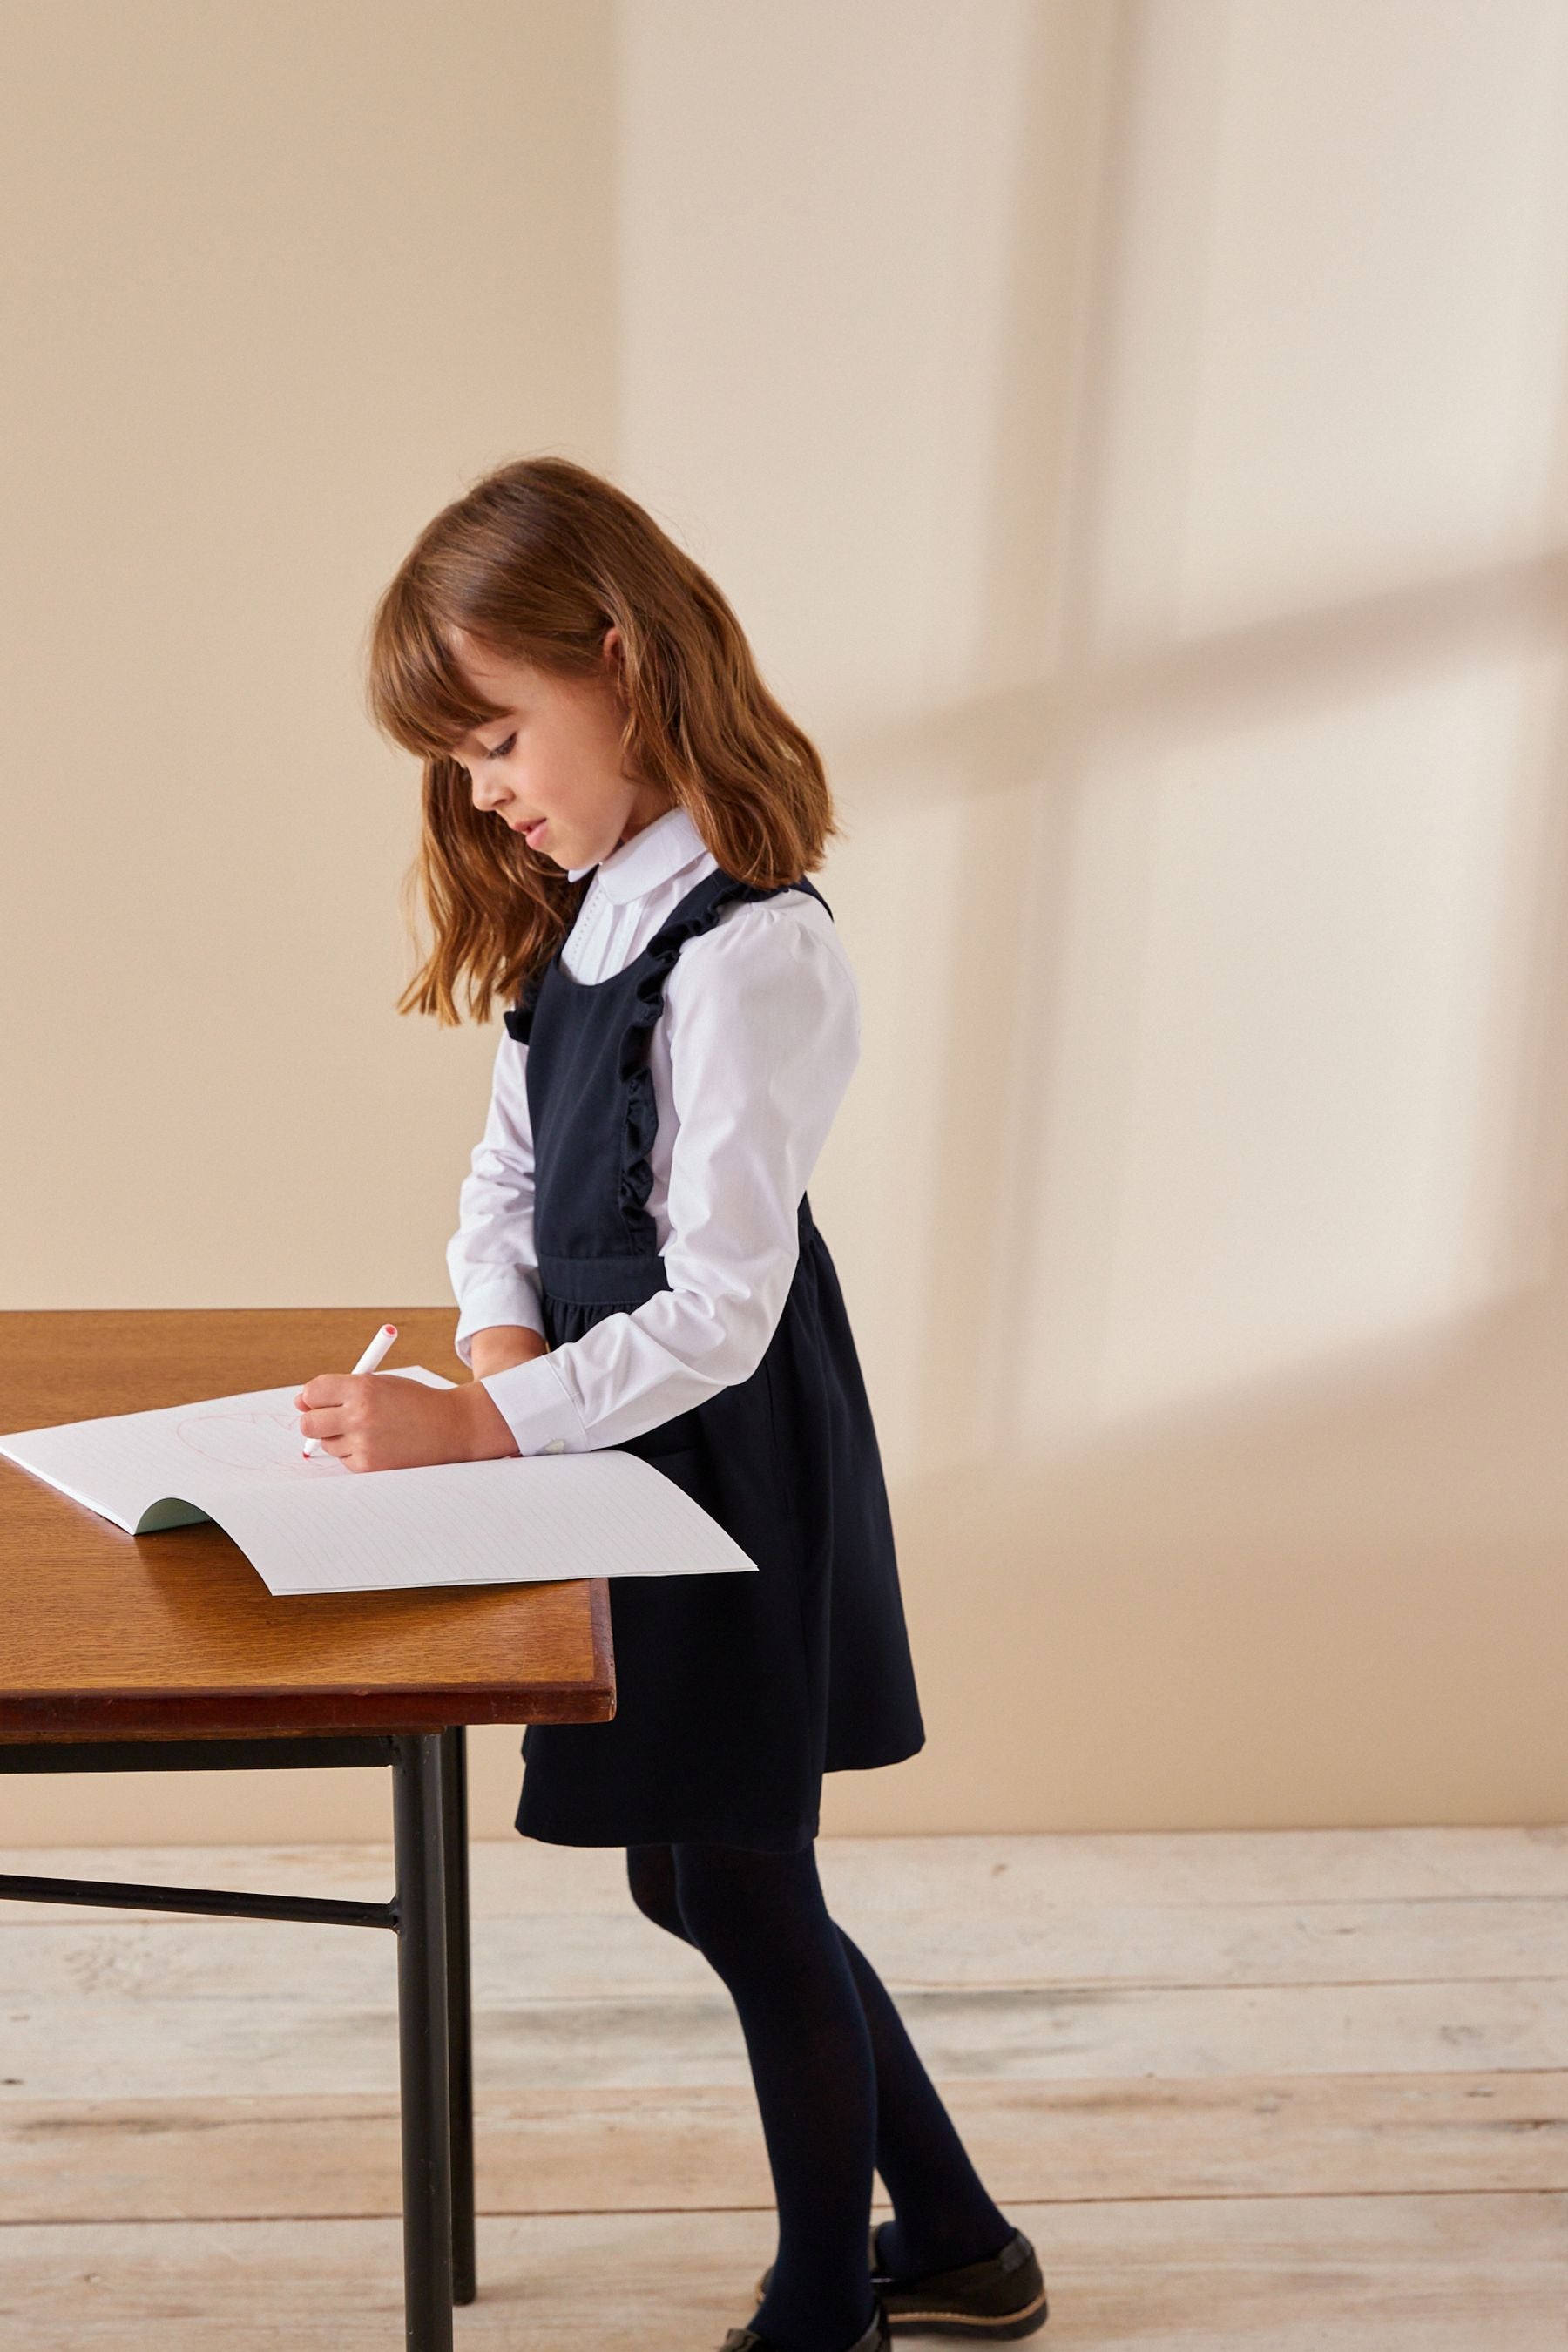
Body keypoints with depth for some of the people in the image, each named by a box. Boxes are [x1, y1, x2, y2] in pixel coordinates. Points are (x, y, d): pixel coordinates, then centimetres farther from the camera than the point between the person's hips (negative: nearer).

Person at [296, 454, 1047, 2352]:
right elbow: (507, 1173, 11)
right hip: (628, 1447, 10)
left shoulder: (747, 950, -23)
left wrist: (481, 1430, -29)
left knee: (742, 1885, 7)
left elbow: (718, 1312, -25)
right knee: (693, 1875, 19)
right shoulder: (579, 918, 6)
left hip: (728, 1466, -9)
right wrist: (498, 1338, -7)